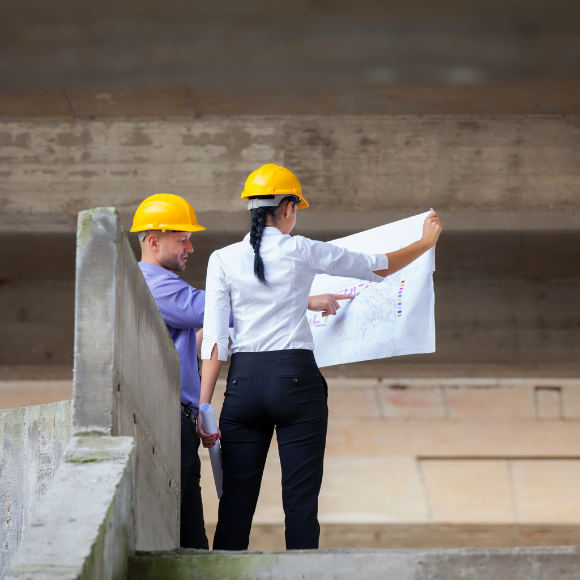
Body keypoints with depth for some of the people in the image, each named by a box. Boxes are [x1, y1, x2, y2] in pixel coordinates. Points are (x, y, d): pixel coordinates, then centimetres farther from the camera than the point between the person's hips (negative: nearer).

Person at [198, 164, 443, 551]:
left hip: (244, 381, 2)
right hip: (296, 380, -2)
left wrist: (204, 408, 0)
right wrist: (426, 242, 28)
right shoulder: (301, 252, -1)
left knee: (236, 503, 4)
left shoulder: (223, 260, 3)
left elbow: (214, 341, -1)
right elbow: (377, 267, 11)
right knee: (300, 502, 0)